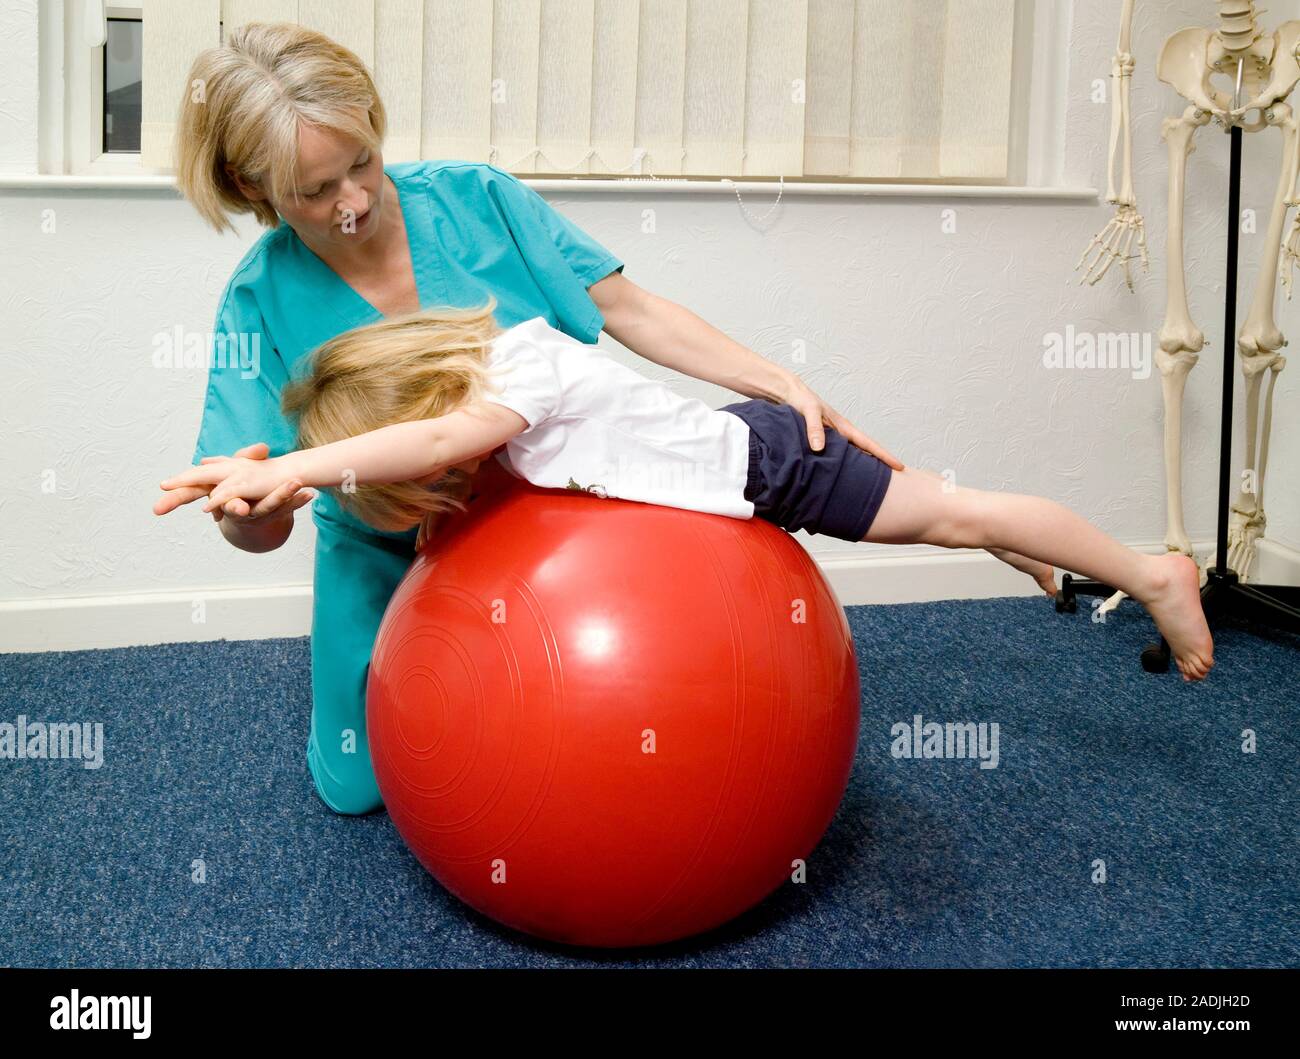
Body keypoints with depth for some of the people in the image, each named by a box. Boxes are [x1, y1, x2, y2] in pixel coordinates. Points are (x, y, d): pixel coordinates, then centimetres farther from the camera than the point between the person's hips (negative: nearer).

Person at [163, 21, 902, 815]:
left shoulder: (476, 201, -19)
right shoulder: (264, 300, -20)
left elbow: (629, 311, -15)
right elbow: (261, 524, -23)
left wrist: (782, 384, -26)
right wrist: (248, 513, -49)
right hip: (385, 567, 0)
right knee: (356, 787, 11)